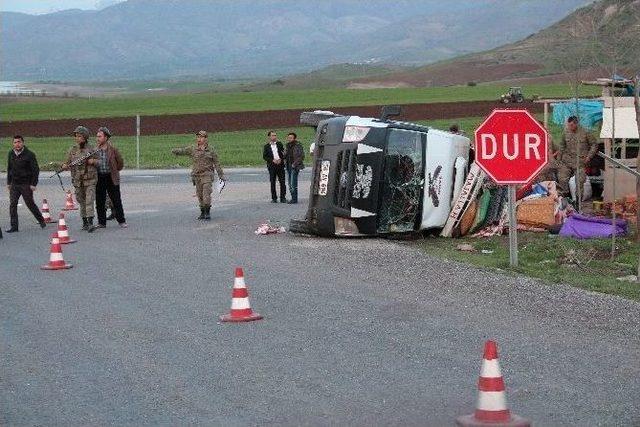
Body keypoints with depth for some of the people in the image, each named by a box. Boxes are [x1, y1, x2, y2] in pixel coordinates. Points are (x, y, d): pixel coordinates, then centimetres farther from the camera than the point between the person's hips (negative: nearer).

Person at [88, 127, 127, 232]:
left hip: (111, 178, -3)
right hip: (99, 179, 4)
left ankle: (121, 221, 13)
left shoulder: (113, 149, -7)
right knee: (99, 201, 6)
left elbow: (120, 163, 2)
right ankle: (101, 222, 15)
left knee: (116, 200, 3)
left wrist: (114, 171, 8)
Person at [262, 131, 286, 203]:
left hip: (280, 165, 1)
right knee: (272, 182, 1)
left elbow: (283, 153, 11)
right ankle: (274, 198, 8)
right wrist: (272, 160, -12)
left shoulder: (279, 144, 11)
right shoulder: (267, 146, 5)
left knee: (282, 182, -1)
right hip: (272, 166, -1)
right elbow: (264, 156, 1)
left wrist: (281, 159, -8)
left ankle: (283, 197, 6)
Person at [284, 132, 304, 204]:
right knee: (290, 183, 8)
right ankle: (293, 198, 15)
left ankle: (294, 199, -8)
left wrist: (295, 164, -15)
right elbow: (285, 155, 27)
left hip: (295, 167, -8)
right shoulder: (287, 146, 14)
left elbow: (302, 156, -13)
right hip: (288, 166, 8)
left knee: (293, 183, -12)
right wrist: (285, 161, 8)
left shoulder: (298, 146, -9)